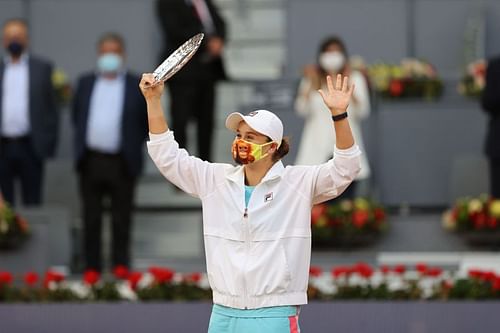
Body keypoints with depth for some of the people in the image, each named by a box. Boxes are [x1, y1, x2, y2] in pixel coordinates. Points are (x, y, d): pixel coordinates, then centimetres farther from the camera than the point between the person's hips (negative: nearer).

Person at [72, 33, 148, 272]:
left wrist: (133, 146, 0)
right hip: (90, 161, 3)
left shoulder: (137, 85, 0)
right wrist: (81, 143, 9)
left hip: (121, 163, -3)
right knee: (91, 221, 8)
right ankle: (92, 270, 16)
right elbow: (76, 116, 18)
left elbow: (148, 124, 5)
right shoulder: (85, 83, 9)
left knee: (121, 224, 3)